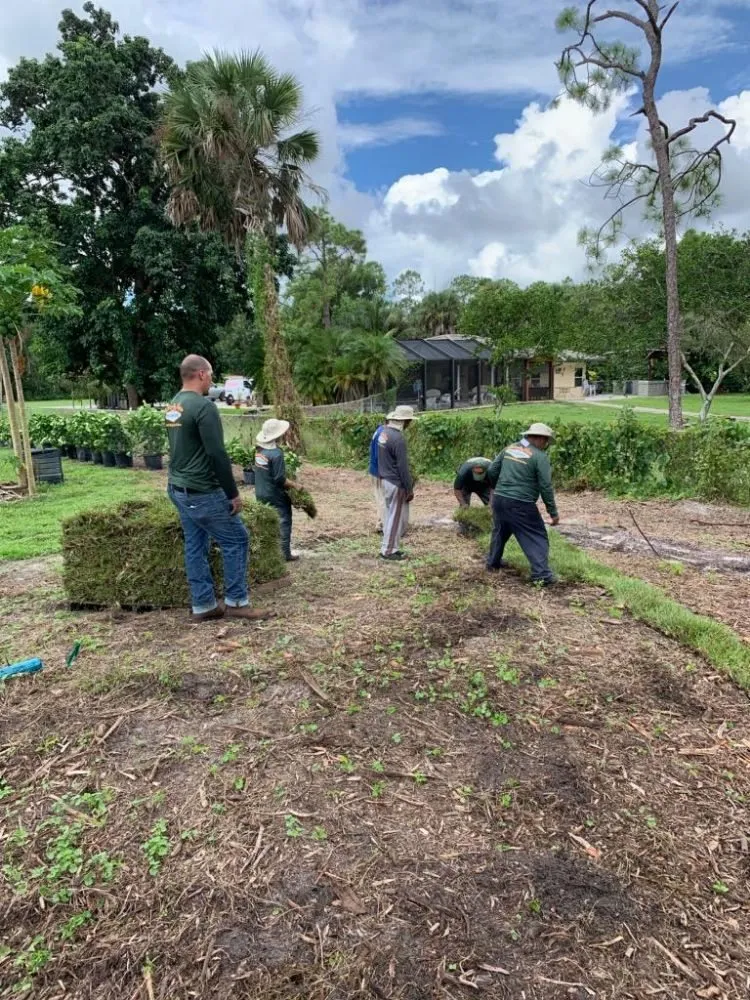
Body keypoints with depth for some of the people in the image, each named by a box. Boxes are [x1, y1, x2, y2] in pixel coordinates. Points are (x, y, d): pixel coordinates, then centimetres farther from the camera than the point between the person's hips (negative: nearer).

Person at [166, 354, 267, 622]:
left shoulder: (172, 406, 11)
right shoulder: (203, 406, -18)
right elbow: (217, 455, -22)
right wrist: (233, 493, -14)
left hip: (178, 489, 9)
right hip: (202, 492, -9)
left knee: (195, 546, 12)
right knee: (236, 540, 2)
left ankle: (203, 606, 18)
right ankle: (236, 602, 8)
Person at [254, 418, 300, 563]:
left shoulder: (259, 450, 2)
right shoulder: (276, 454, -22)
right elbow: (280, 479, -22)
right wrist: (295, 485, -7)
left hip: (261, 494, 7)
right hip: (275, 496, -7)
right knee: (283, 523, 6)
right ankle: (285, 554, 11)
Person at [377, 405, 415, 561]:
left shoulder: (384, 432, 6)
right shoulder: (398, 438, -22)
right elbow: (403, 467, -20)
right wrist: (409, 489, -12)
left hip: (386, 480, 9)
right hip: (396, 483, -9)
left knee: (391, 515, 17)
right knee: (396, 517, 2)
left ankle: (389, 547, 24)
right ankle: (388, 550, 9)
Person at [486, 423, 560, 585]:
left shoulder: (509, 448, 8)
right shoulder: (540, 457, -10)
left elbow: (492, 471, 12)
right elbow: (546, 487, -12)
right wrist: (553, 512, -5)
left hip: (499, 499, 6)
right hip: (520, 504, -6)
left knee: (500, 531, 27)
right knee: (536, 537, 4)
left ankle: (493, 562, 41)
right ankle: (542, 574, -2)